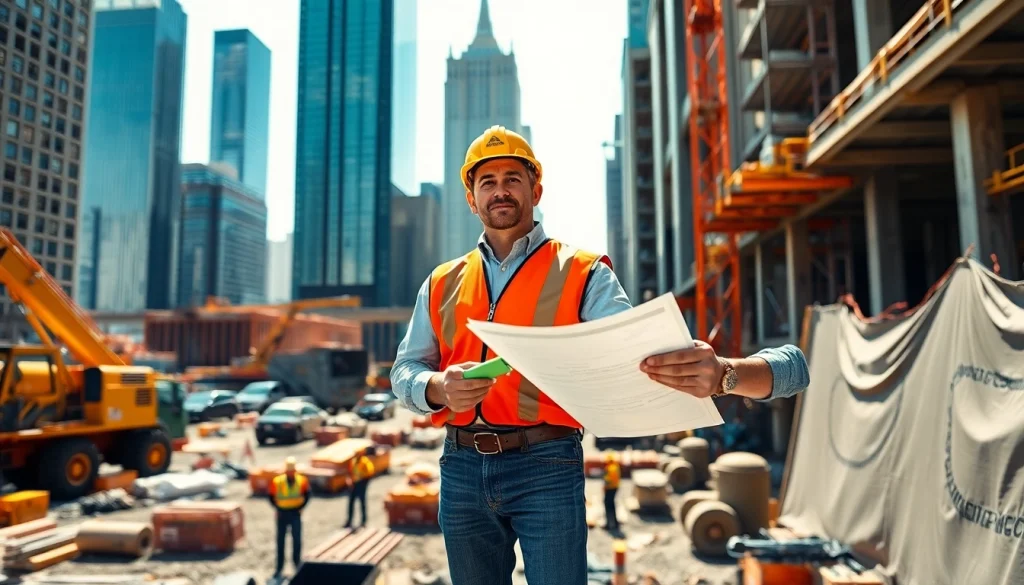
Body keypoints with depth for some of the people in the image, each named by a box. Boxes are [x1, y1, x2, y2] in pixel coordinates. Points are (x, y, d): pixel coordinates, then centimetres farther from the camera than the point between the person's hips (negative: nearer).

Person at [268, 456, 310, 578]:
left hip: (295, 514, 0)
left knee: (297, 539, -6)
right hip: (282, 514, 0)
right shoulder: (277, 482, -11)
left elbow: (306, 495, 5)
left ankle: (296, 561, 16)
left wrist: (300, 508, -3)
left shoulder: (302, 481, -8)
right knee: (280, 541, 6)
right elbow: (272, 497, 3)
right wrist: (278, 509, -4)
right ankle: (279, 567, 16)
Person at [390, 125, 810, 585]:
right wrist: (437, 387, -14)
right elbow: (404, 370, 10)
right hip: (461, 469, 4)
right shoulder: (442, 284, 10)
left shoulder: (582, 274, -1)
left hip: (546, 467, -3)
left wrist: (719, 373, -37)